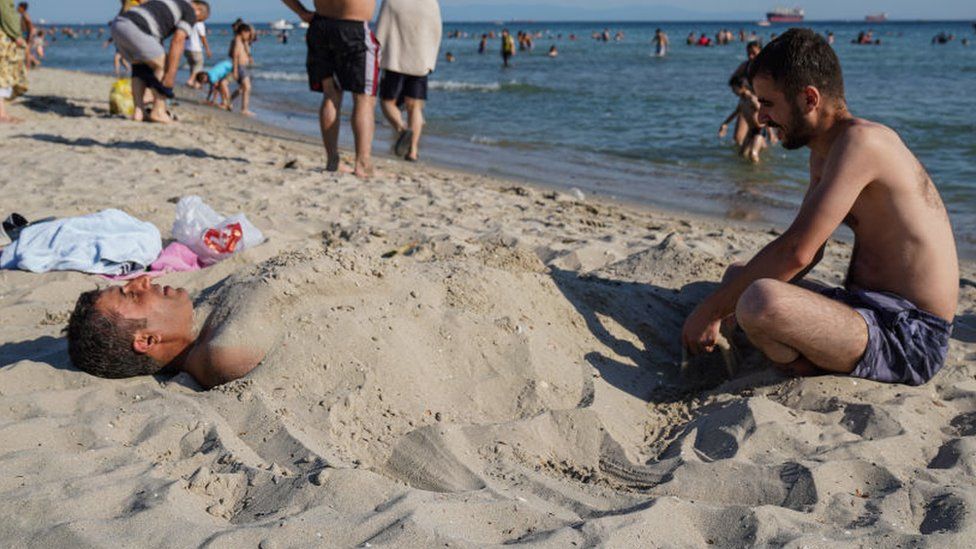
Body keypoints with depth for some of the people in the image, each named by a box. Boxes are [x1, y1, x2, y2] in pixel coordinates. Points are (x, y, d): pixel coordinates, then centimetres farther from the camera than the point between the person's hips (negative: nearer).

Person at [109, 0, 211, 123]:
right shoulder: (190, 11, 11)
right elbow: (178, 41, -4)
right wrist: (171, 74, -8)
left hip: (117, 25, 8)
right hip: (133, 29, -8)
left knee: (140, 66, 25)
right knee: (163, 66, 8)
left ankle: (138, 111, 16)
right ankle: (158, 111, 6)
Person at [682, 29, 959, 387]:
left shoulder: (860, 141, -19)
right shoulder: (823, 155, 13)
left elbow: (795, 253, -24)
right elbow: (808, 253, 17)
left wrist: (711, 310, -14)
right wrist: (723, 304, 5)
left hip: (909, 338, -11)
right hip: (867, 308, 11)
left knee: (759, 300, -35)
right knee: (737, 278, 23)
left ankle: (824, 379, -4)